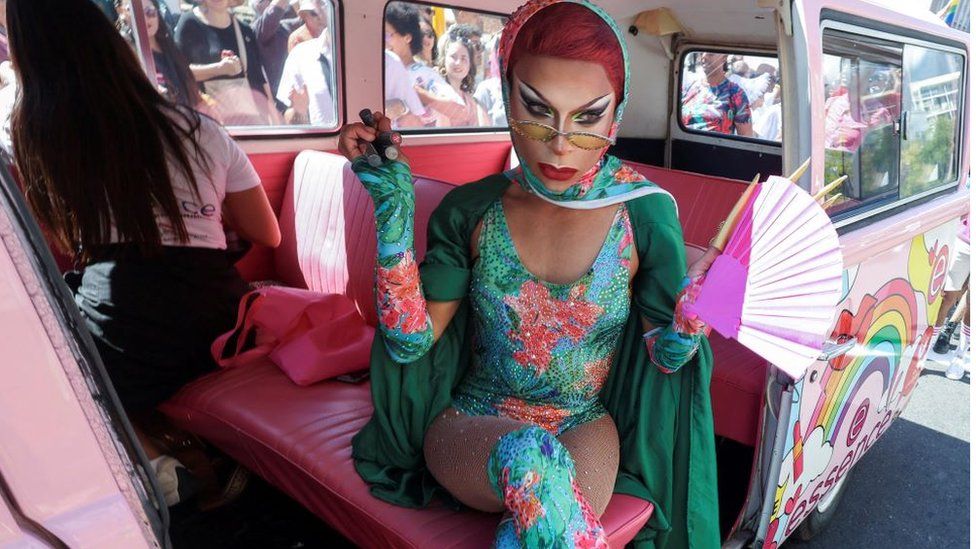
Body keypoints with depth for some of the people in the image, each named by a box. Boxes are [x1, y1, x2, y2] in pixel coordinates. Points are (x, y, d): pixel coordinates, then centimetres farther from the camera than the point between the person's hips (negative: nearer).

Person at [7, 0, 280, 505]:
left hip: (124, 347, -3)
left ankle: (147, 460, 0)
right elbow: (267, 235, 12)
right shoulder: (201, 131, 4)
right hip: (217, 320, 3)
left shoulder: (31, 141, 3)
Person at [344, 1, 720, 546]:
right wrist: (393, 211, -17)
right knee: (530, 458, -34)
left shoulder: (646, 214, -10)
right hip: (470, 422, 0)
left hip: (587, 427, 0)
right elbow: (410, 341, -8)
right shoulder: (472, 210, -8)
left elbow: (664, 355, -2)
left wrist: (688, 320, -25)